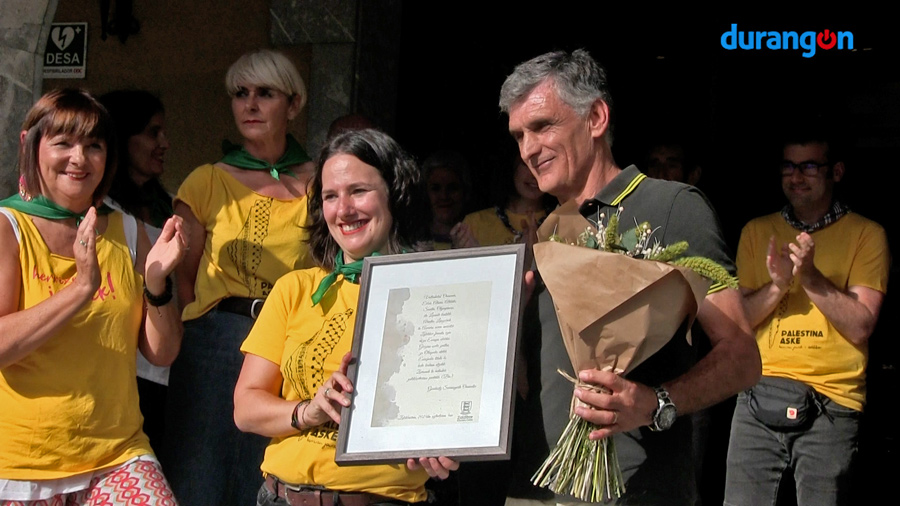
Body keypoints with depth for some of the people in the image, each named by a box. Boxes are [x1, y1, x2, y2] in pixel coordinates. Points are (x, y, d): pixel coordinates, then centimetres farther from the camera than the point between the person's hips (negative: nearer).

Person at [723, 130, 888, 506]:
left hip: (831, 404, -2)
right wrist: (778, 285, -10)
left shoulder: (866, 234, 3)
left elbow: (860, 327, -6)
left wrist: (811, 276, -16)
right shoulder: (757, 232, 13)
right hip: (758, 397, 3)